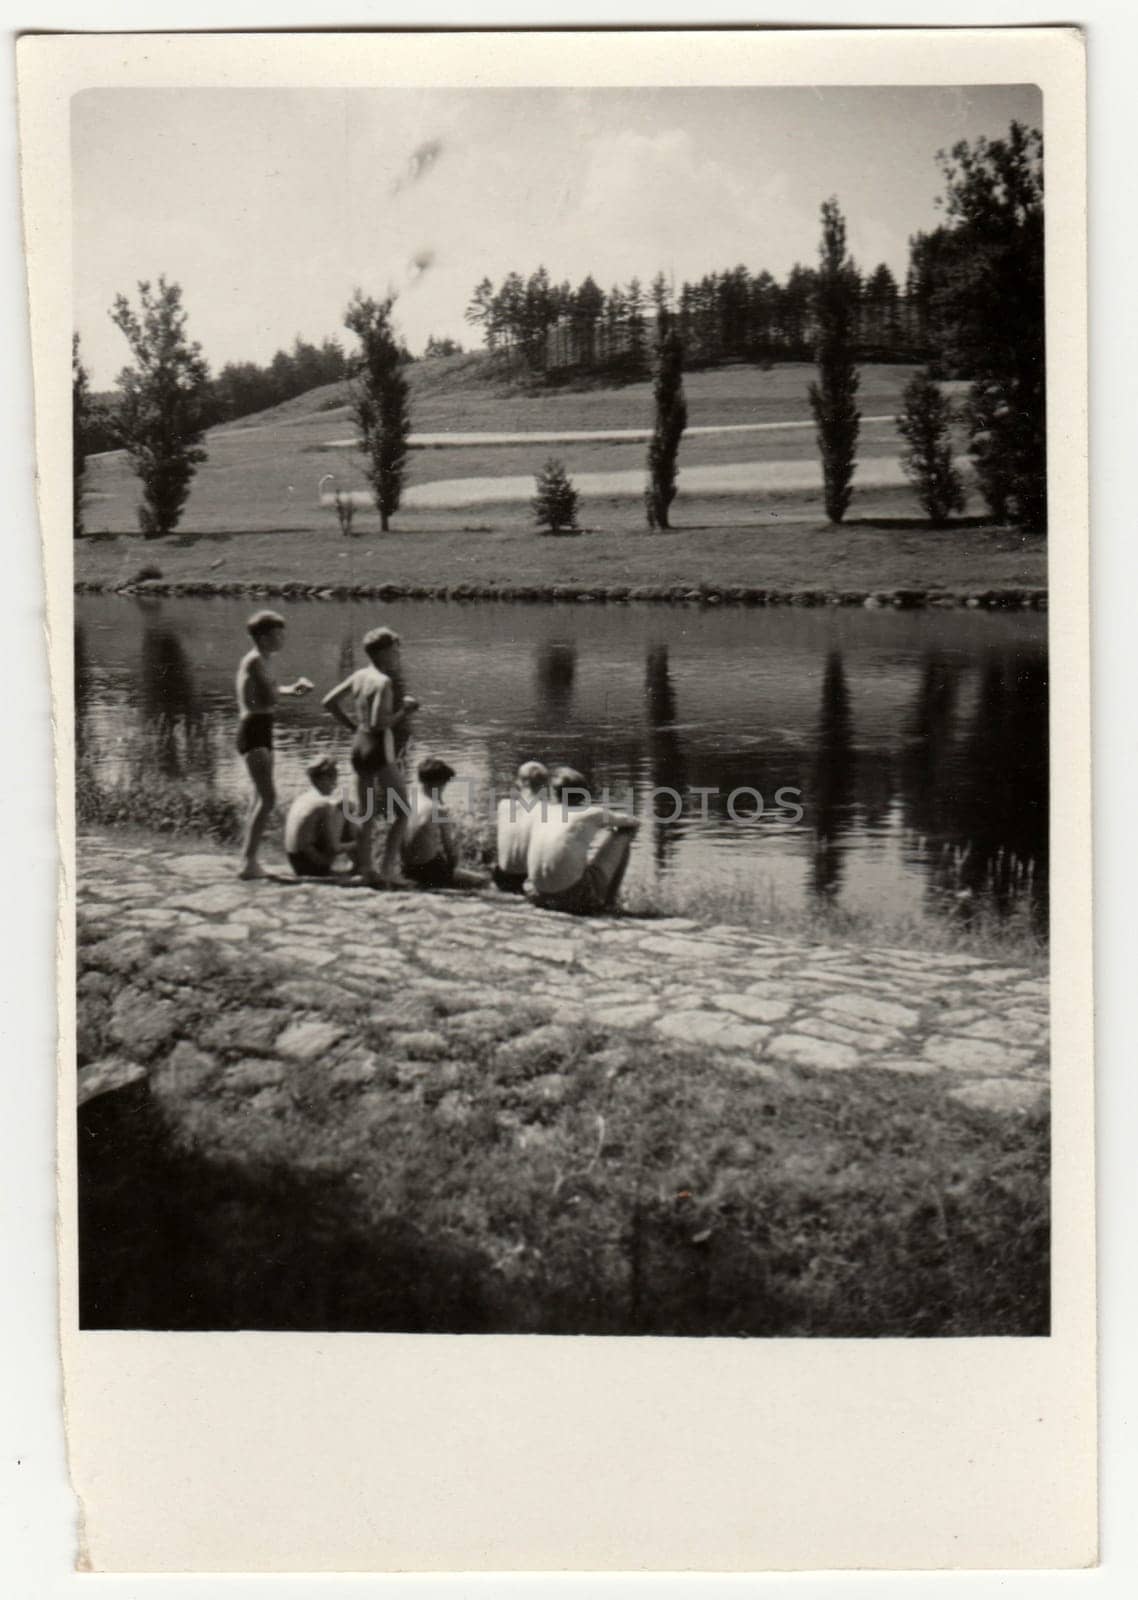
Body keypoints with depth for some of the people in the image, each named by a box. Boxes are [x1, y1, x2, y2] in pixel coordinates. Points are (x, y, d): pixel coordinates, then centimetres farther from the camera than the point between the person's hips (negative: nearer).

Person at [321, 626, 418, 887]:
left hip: (358, 746, 8)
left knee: (366, 813, 14)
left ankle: (366, 870, 16)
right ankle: (388, 869, -4)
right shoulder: (383, 682, -16)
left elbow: (329, 701, 12)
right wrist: (405, 711, -13)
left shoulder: (359, 676, 7)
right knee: (401, 812, 1)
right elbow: (378, 723, -24)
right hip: (379, 750, -8)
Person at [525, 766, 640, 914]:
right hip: (575, 897, -5)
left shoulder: (542, 814, 10)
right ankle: (606, 899, 17)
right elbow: (634, 822, 16)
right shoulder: (593, 814, -2)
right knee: (624, 832, 11)